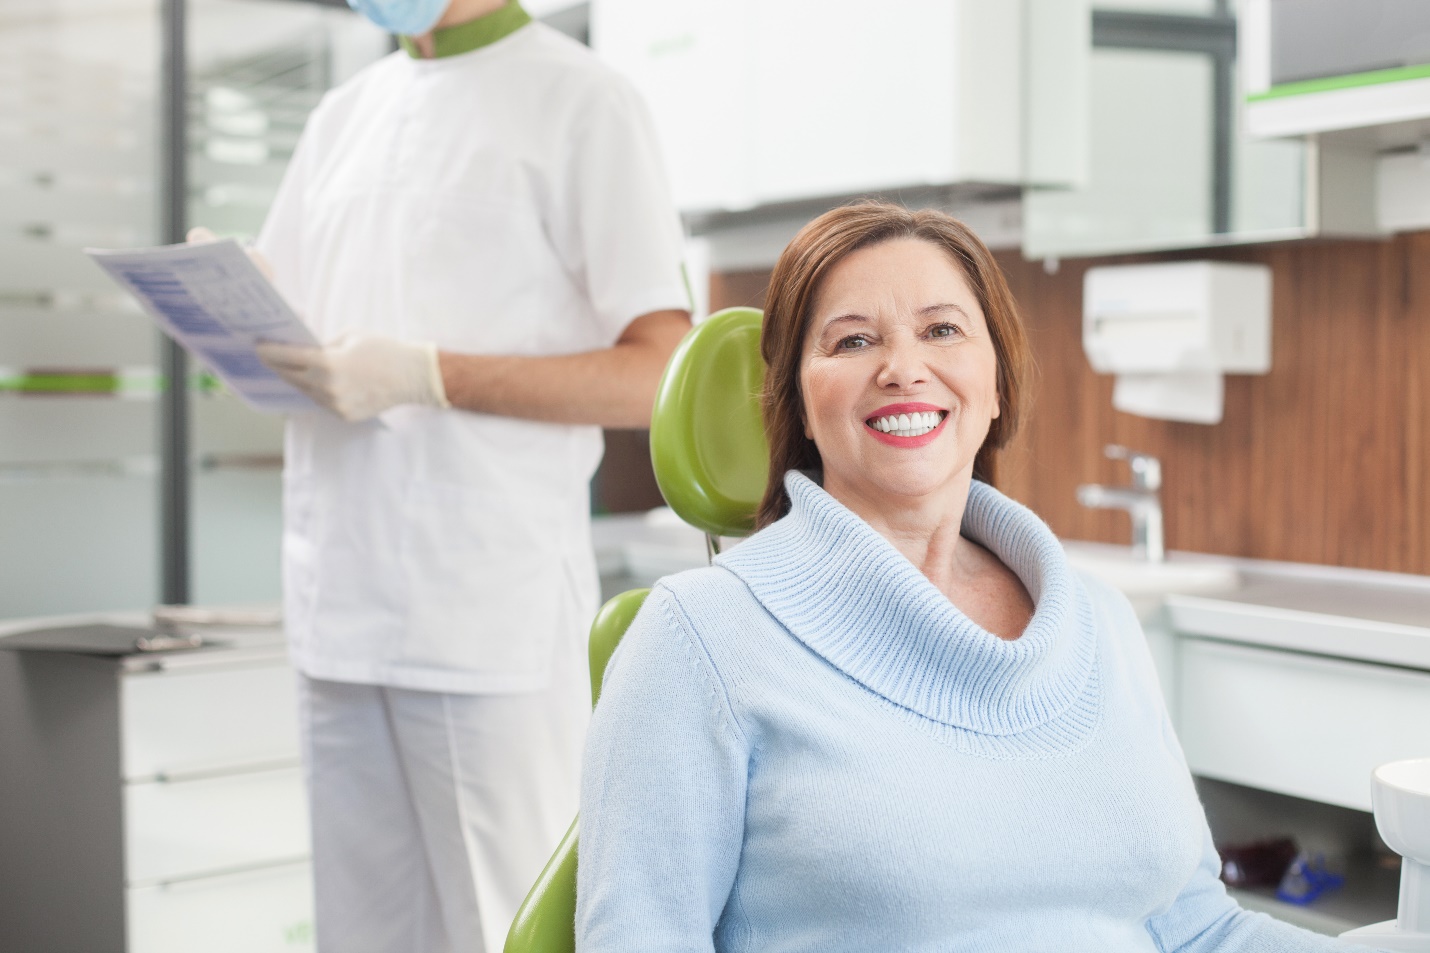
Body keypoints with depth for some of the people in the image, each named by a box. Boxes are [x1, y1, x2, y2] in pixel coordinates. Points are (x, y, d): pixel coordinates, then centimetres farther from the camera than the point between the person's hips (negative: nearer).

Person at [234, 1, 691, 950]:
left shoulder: (581, 102, -2)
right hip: (340, 603, 6)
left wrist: (425, 374, -16)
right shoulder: (345, 113, 19)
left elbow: (659, 372, -10)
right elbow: (292, 333, 22)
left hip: (492, 613, -6)